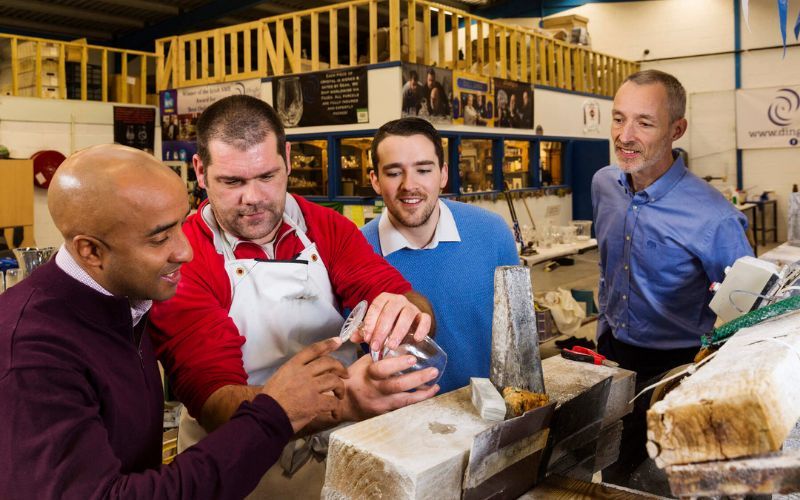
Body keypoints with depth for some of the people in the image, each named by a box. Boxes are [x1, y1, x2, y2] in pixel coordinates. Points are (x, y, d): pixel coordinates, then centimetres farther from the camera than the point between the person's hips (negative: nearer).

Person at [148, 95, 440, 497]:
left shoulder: (327, 228, 3)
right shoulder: (178, 259, -11)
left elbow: (411, 302, -5)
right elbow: (214, 401, -20)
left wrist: (407, 313, -30)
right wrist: (344, 402, -35)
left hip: (343, 451, 3)